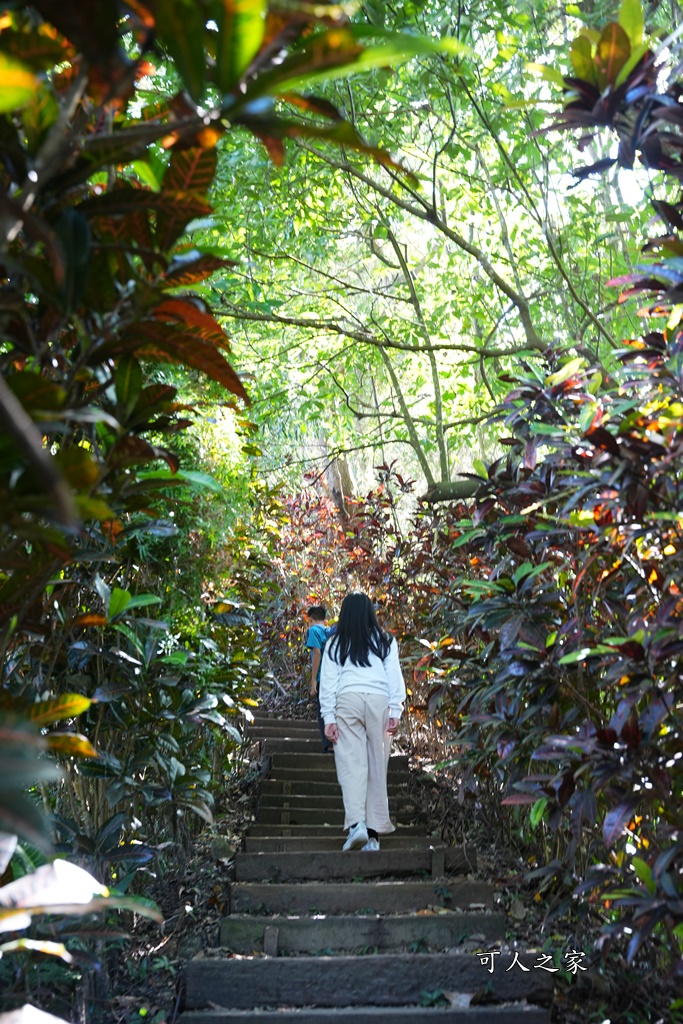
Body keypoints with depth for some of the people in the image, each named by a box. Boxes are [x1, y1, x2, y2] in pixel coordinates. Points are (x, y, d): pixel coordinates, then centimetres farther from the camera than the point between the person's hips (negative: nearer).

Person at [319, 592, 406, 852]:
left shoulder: (335, 644, 13)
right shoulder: (385, 641, 14)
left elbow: (328, 682, 8)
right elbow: (395, 677, 7)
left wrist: (328, 717, 7)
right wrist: (396, 711, 5)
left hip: (347, 700, -1)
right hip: (379, 701, 1)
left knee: (351, 764, -2)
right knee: (377, 767, 5)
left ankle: (356, 823, -19)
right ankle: (374, 831, 7)